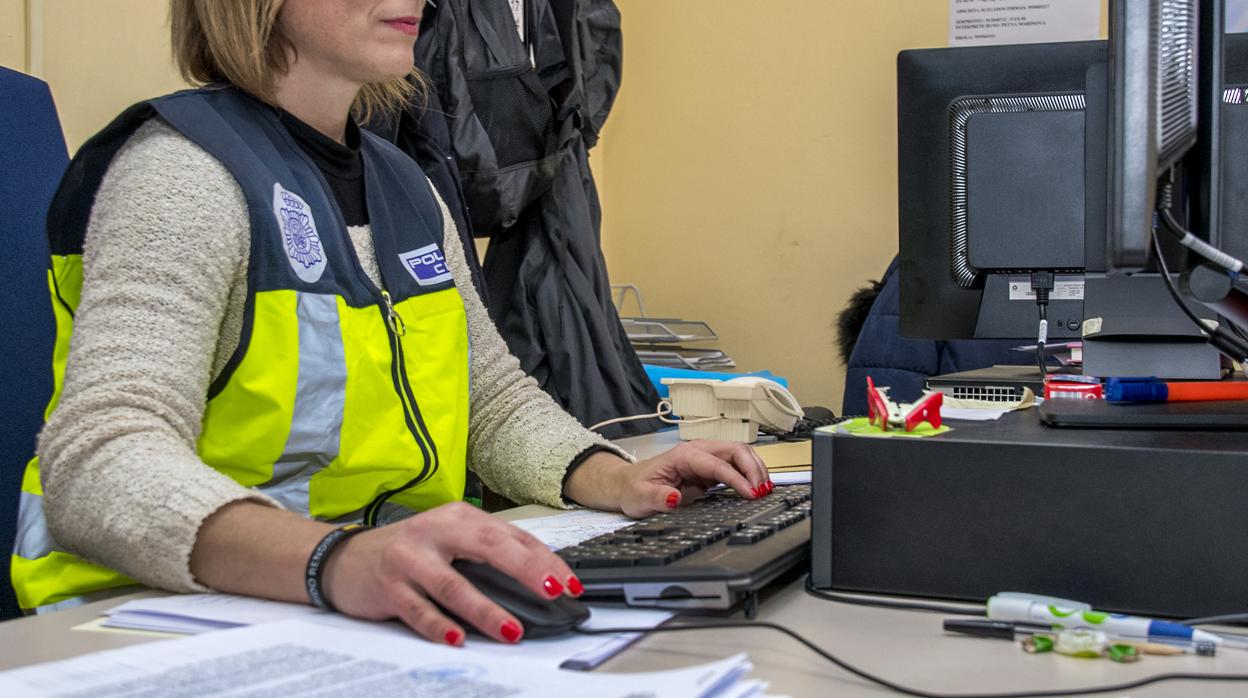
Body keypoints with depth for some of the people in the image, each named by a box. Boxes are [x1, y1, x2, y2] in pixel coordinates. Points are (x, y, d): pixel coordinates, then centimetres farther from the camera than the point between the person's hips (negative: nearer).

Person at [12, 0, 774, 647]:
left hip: (393, 610, 7)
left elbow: (497, 398, 18)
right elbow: (98, 459, -25)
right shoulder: (183, 170, -11)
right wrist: (335, 562, -42)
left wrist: (607, 477, -4)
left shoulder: (402, 184, 12)